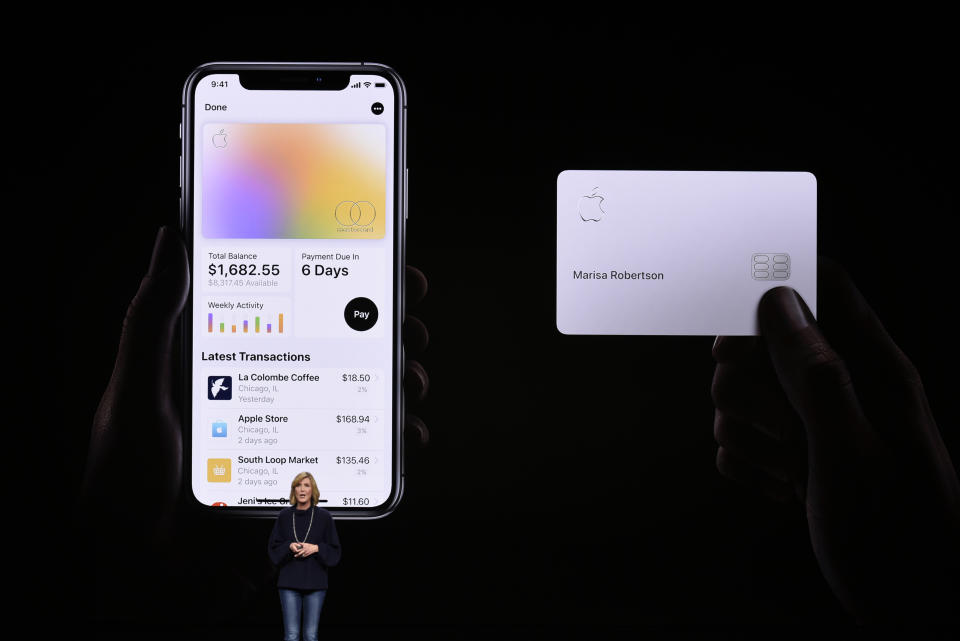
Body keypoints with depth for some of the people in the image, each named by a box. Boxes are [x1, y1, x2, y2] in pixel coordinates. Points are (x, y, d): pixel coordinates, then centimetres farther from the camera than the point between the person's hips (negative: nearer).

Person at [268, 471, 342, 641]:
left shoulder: (324, 517, 1)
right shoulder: (284, 516, 3)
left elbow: (334, 551, 4)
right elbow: (273, 548, 7)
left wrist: (316, 548, -14)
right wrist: (289, 546, -12)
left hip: (315, 582, 0)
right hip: (289, 582, 0)